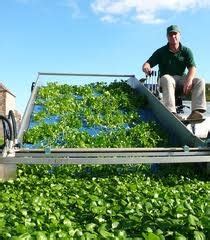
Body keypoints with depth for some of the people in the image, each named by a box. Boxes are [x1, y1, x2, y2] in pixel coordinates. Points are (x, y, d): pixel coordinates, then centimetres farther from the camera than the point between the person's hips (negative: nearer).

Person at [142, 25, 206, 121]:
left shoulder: (186, 51, 5)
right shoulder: (161, 51, 2)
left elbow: (192, 68, -7)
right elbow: (147, 64, -5)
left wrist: (189, 81, -29)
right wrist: (146, 67, -33)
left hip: (182, 79, 2)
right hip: (167, 78, -2)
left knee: (200, 81, -23)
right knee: (167, 79, -37)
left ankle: (197, 111, -36)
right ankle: (171, 112, -51)